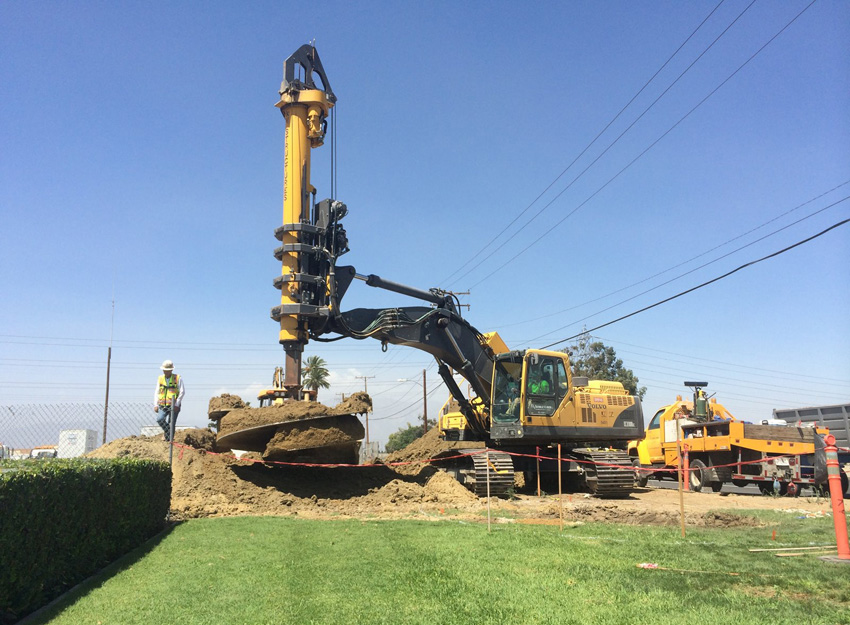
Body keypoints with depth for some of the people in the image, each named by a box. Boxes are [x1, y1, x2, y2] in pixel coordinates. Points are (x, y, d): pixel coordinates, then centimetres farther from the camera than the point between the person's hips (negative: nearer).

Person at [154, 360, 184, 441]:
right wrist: (156, 405, 2)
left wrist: (177, 404, -13)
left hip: (174, 406, -3)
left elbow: (182, 392, -5)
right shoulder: (160, 378, 11)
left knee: (171, 424, -3)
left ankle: (169, 439, 8)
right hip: (163, 406, 3)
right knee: (159, 419, -18)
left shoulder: (178, 378, -1)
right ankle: (168, 432, 6)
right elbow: (157, 392, 12)